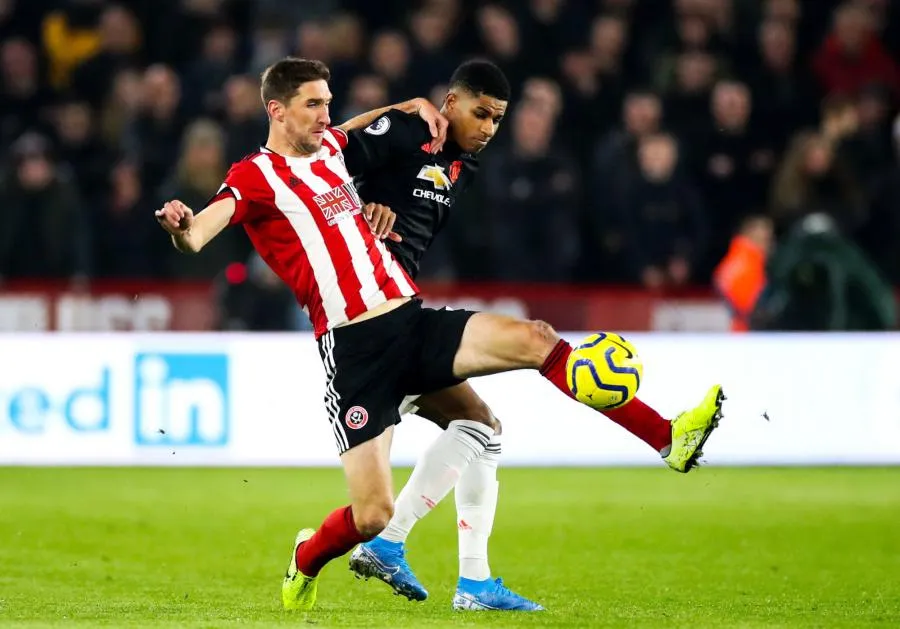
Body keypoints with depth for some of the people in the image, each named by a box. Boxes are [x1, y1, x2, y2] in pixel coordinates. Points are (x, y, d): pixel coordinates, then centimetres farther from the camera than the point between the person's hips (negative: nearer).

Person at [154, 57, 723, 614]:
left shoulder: (330, 147, 17)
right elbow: (196, 237, -20)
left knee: (534, 338, -15)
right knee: (373, 516, -11)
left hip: (414, 320, 6)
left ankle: (671, 439, -15)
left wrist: (416, 108, 22)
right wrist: (180, 227, -43)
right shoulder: (255, 176, -4)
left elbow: (367, 123, 41)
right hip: (354, 346, -6)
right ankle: (304, 566, 24)